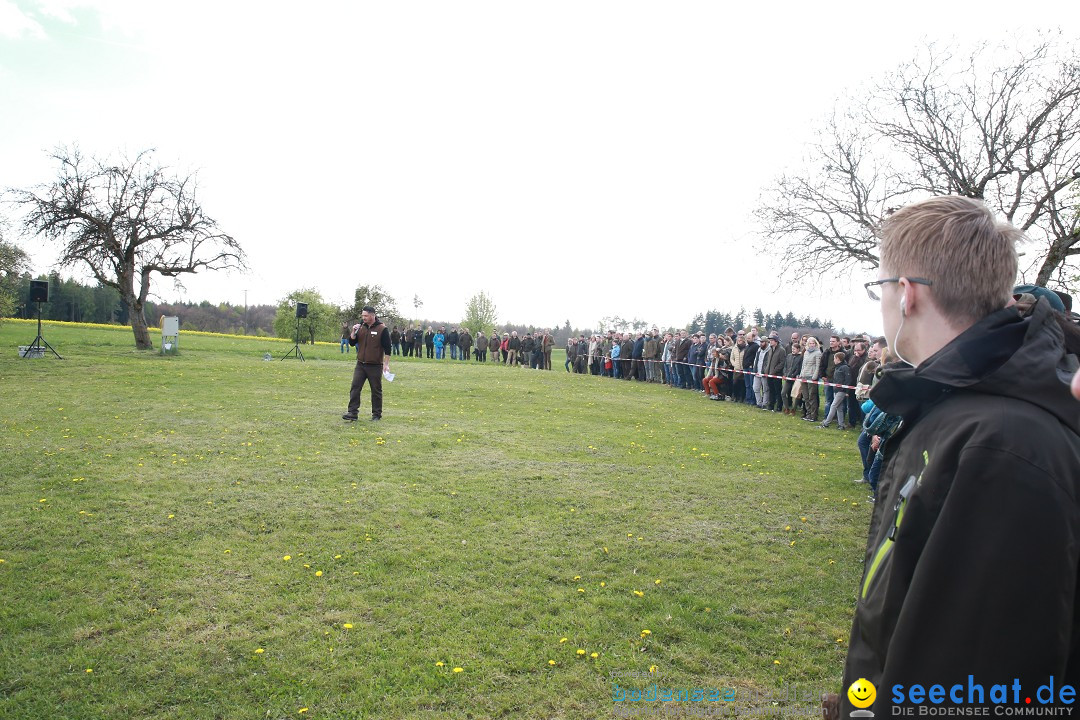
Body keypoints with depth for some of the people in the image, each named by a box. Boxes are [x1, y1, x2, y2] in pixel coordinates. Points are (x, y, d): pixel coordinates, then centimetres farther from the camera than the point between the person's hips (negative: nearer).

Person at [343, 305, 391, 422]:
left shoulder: (382, 329, -7)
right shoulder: (361, 327, 8)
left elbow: (387, 349, -7)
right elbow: (351, 343, 9)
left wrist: (386, 364, -10)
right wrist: (354, 332, -7)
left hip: (375, 366, -4)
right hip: (360, 364, 5)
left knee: (376, 390, 5)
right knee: (355, 387, -3)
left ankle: (377, 414, 14)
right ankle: (352, 412, -1)